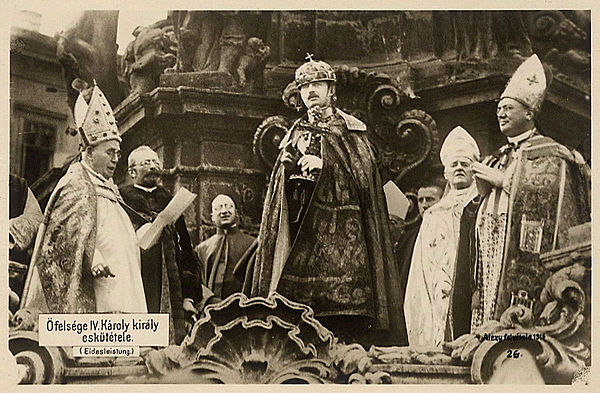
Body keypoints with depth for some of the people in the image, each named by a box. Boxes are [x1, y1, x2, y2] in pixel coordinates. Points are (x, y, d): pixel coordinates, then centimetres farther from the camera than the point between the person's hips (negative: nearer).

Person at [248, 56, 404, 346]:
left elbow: (364, 174, -2)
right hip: (298, 233, 3)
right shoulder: (295, 135, 23)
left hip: (341, 233, -3)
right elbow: (278, 188, 21)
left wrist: (324, 164, -13)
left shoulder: (350, 130, 11)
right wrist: (286, 167, 0)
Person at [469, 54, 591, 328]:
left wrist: (502, 181, -9)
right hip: (493, 261, 6)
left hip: (526, 262, -6)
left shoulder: (550, 154, 6)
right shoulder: (497, 161, 25)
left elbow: (549, 189, -14)